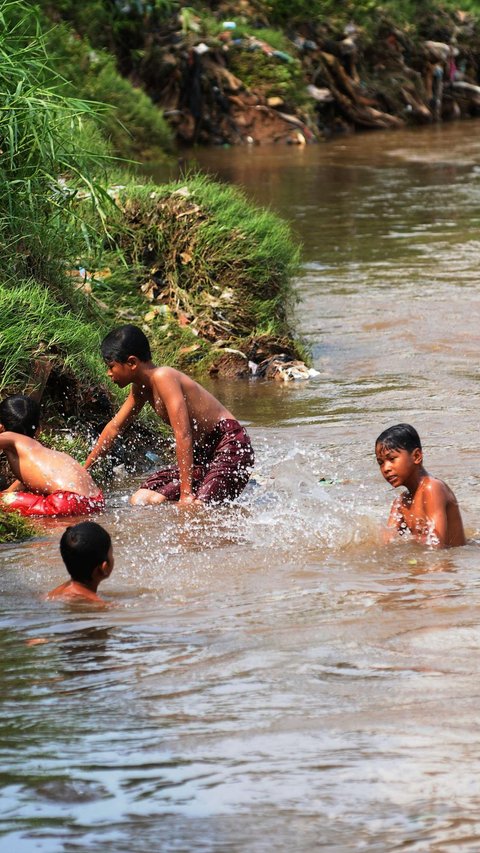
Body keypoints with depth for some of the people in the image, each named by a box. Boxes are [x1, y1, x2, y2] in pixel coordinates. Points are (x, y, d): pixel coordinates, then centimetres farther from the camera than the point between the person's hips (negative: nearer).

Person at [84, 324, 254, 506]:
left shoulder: (163, 377, -20)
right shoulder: (140, 388, 9)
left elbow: (183, 435, -25)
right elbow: (115, 427, 23)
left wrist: (186, 493, -27)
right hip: (203, 453, 10)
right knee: (141, 500, -2)